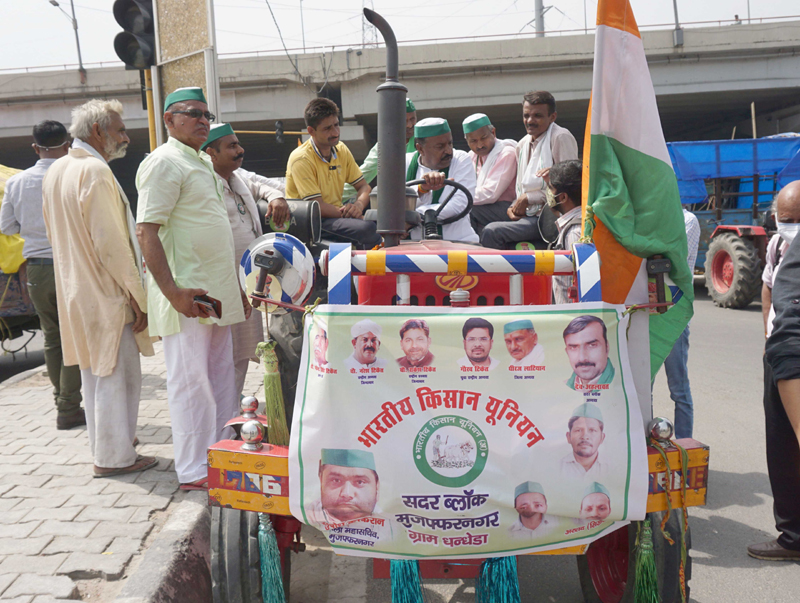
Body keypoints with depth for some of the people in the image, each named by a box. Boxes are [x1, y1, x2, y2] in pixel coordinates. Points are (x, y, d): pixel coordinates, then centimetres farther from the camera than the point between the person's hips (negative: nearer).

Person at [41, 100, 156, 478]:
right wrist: (138, 297, -18)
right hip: (107, 294, -10)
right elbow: (111, 243, -22)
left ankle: (103, 446, 31)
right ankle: (115, 457, 8)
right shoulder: (95, 171, -17)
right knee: (118, 375, 0)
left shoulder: (55, 171, 12)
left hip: (75, 292, 10)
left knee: (94, 372, 18)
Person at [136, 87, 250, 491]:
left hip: (217, 292, 9)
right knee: (190, 381, -2)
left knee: (221, 378, 14)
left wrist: (235, 287, 22)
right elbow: (147, 232, -18)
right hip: (187, 295, -9)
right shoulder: (164, 163, -9)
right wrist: (173, 292, -24)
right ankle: (194, 471, 7)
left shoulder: (203, 163, 20)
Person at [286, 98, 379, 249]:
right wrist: (349, 213, -18)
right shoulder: (301, 159, -14)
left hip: (337, 213, 8)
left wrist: (358, 205, -13)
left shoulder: (341, 150, 8)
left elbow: (363, 186, 9)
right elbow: (318, 207, -18)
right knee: (366, 228, -31)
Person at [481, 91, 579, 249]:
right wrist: (514, 207, 5)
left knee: (491, 232, -25)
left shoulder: (560, 138, -6)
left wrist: (528, 198, -10)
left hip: (550, 217, -7)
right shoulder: (522, 144, 19)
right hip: (528, 216, 7)